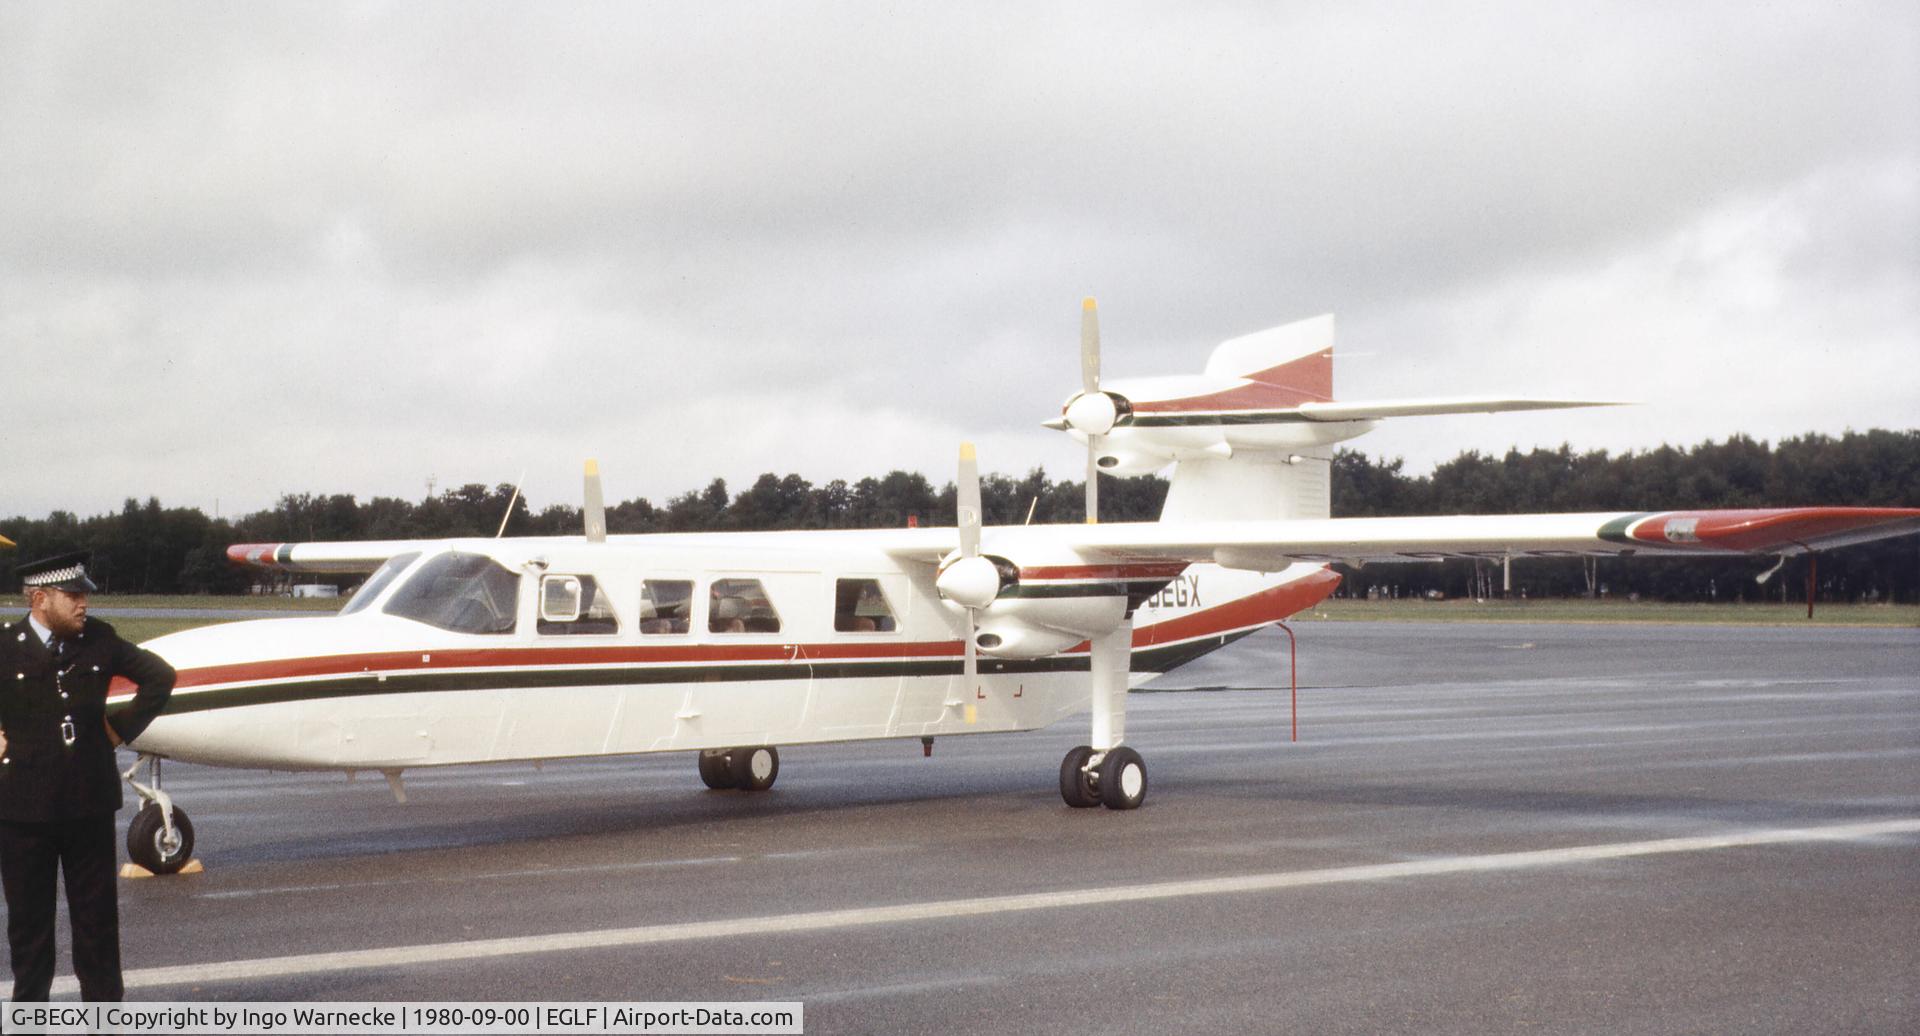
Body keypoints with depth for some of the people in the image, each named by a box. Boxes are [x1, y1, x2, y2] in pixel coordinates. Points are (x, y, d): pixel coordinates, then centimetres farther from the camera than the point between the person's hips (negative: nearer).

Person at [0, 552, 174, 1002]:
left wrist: (123, 727, 7)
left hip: (89, 802, 2)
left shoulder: (99, 640, 2)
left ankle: (105, 1007, 16)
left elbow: (160, 677, 14)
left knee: (97, 910, 8)